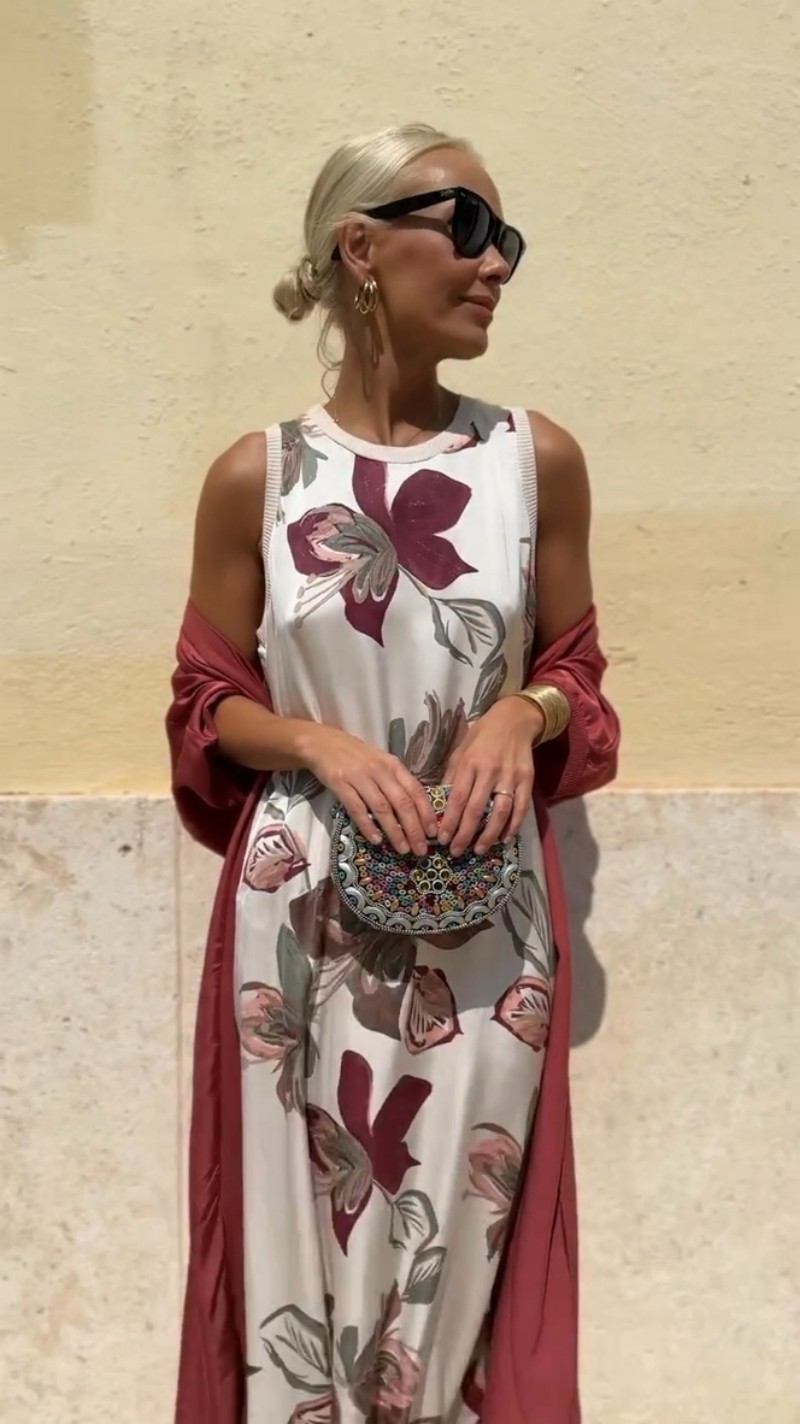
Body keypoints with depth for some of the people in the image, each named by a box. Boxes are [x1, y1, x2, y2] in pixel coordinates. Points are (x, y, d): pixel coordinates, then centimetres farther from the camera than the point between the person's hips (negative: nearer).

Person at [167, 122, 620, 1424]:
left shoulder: (539, 459, 1)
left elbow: (577, 669, 9)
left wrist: (520, 714, -12)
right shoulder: (255, 478, -2)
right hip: (303, 912, 0)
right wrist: (321, 742, -14)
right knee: (301, 1229, 9)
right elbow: (207, 704, 4)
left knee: (461, 1235, 8)